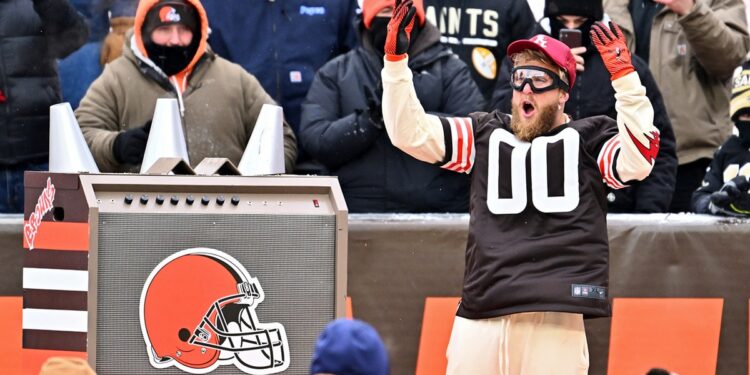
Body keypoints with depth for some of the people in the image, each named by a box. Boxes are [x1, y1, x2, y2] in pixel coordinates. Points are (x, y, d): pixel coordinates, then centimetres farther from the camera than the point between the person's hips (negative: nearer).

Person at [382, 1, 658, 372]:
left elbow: (638, 159, -9)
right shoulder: (485, 135, 19)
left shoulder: (588, 137, 10)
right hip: (479, 314, 3)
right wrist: (395, 60, 2)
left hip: (554, 319, -3)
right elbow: (410, 133, 12)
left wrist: (623, 76, -16)